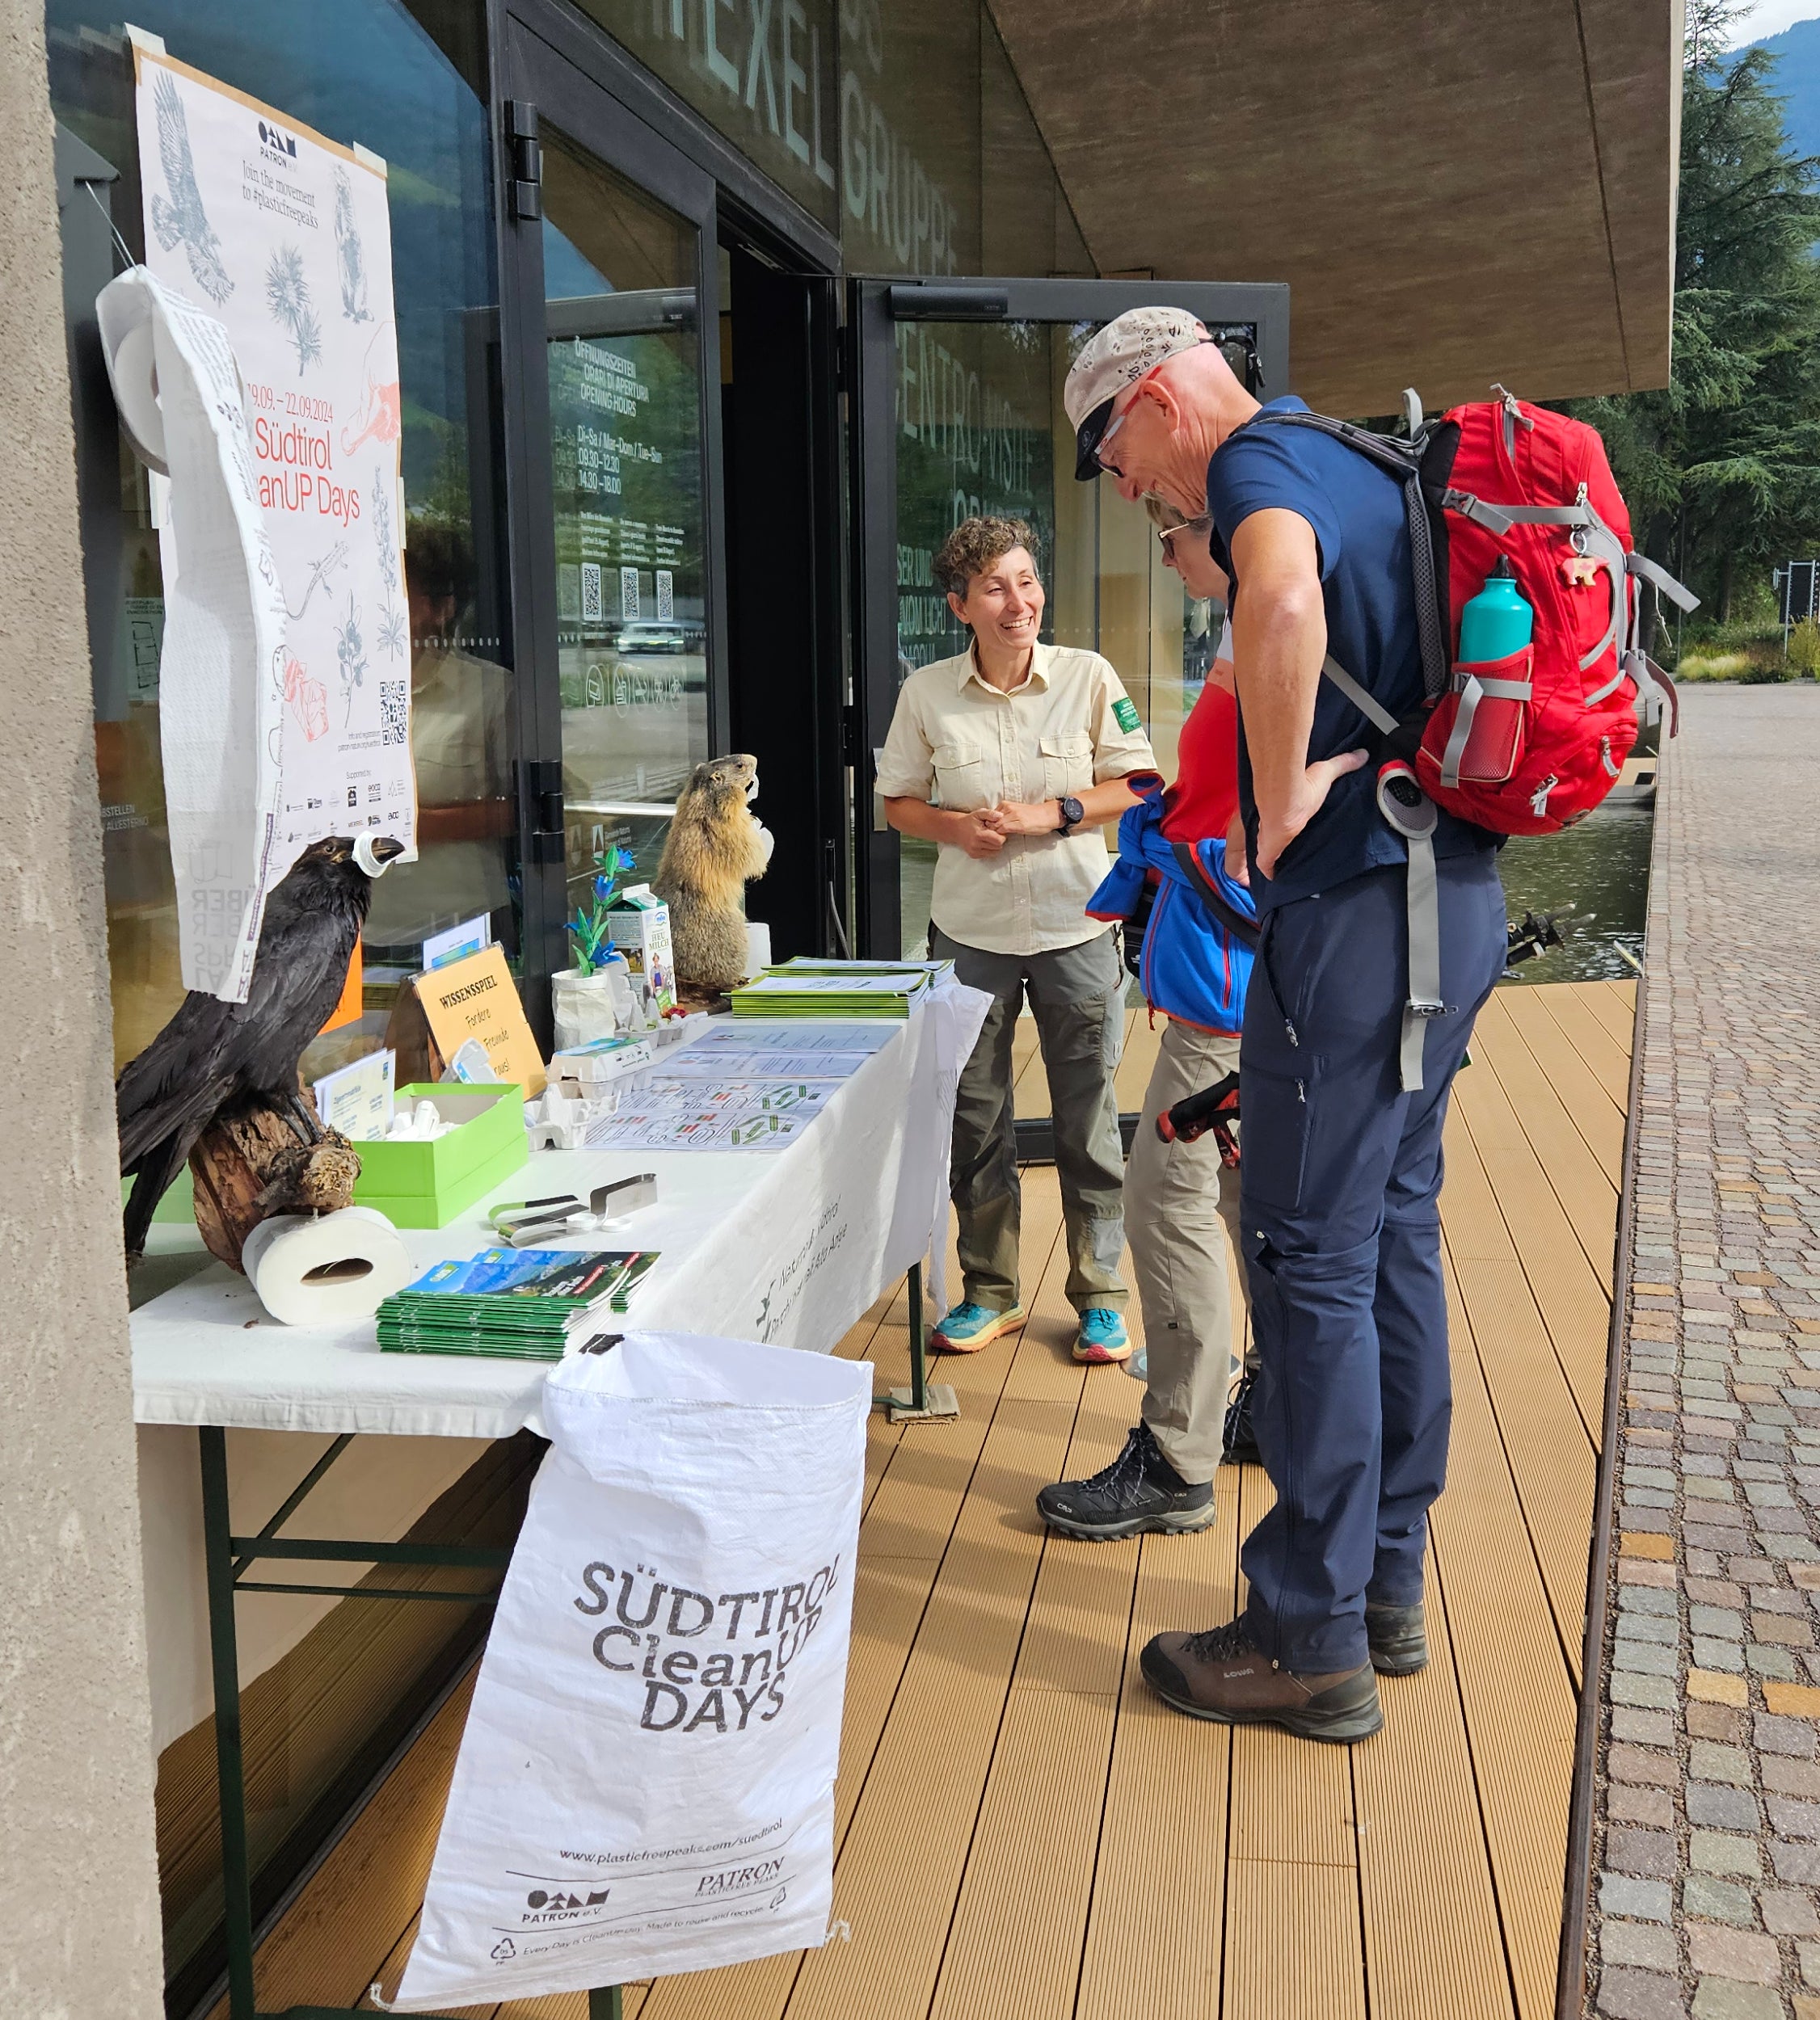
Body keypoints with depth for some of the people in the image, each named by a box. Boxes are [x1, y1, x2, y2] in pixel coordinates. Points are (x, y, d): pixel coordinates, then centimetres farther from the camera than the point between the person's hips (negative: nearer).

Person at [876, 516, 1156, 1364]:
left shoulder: (1088, 676, -5)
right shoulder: (926, 693, -1)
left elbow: (1140, 787, -1)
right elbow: (898, 801, 8)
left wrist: (1050, 814, -15)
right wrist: (955, 827, -12)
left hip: (1076, 928, -2)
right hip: (970, 934, 2)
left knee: (1089, 1119, 5)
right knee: (974, 1117, 10)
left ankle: (1100, 1295, 20)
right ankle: (989, 1291, 26)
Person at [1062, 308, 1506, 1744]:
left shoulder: (1259, 461, -10)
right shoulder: (1361, 467, 20)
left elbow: (1285, 600, -34)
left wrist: (1281, 805, -22)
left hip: (1356, 906, -10)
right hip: (1454, 888, 10)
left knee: (1312, 1257, -3)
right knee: (1395, 1231, 15)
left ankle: (1314, 1642, 7)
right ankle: (1388, 1584, 26)